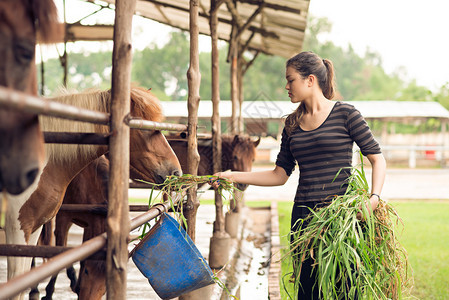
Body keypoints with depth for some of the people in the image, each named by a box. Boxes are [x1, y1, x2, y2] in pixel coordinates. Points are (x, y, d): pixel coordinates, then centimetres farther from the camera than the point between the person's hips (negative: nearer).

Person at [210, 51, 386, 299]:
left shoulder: (345, 114, -1)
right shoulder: (292, 124, 14)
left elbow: (377, 158, 0)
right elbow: (280, 174, 13)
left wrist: (374, 198, -16)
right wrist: (234, 176, 5)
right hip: (303, 214, 5)